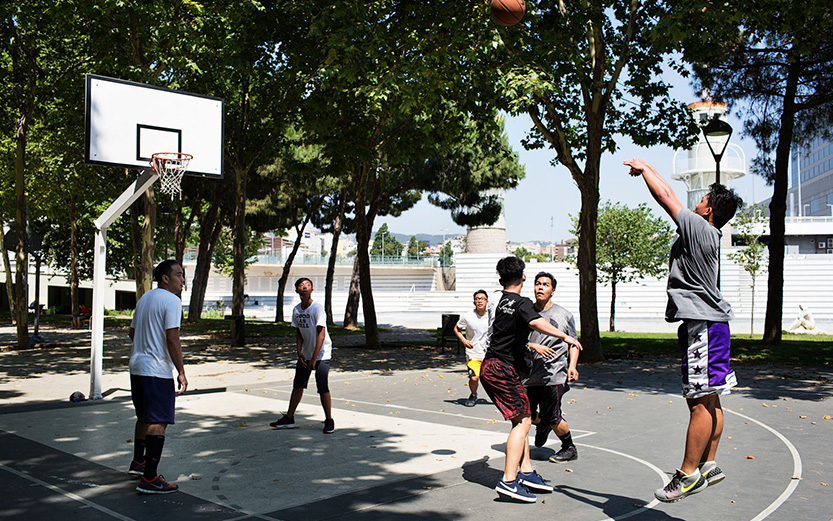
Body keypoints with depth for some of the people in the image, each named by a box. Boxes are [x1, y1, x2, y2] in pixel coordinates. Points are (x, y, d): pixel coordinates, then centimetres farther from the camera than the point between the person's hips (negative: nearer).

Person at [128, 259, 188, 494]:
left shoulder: (144, 298, 15)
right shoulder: (171, 301, -12)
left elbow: (133, 332, 22)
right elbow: (172, 338, -20)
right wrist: (181, 372, -16)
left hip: (137, 367, 9)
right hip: (157, 371, -9)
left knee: (144, 417, 24)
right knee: (158, 422, -6)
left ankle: (138, 462, 39)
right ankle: (149, 479, -7)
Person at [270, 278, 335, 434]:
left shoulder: (317, 308, -17)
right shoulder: (296, 310, 3)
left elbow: (321, 334, -20)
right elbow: (298, 333, 11)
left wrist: (314, 359, -22)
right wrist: (299, 353, -2)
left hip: (322, 354, -6)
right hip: (305, 354, 6)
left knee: (322, 387, -11)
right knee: (298, 385, 11)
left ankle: (329, 421, 2)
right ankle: (289, 419, 22)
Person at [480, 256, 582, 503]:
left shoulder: (501, 301, 17)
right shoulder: (522, 303, -11)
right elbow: (536, 323, -33)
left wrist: (535, 346, 49)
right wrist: (565, 336, -30)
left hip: (490, 368, 9)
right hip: (504, 369, -9)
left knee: (521, 420, 14)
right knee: (522, 422, -10)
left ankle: (527, 472, 15)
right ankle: (509, 481, -16)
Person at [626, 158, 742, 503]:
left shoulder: (699, 227, -11)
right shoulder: (707, 233, 15)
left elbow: (665, 197, -7)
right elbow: (670, 196, 26)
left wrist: (644, 168, 7)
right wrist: (646, 169, 31)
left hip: (702, 323, -10)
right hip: (706, 322, 10)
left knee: (701, 402, -6)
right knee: (707, 401, 13)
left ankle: (689, 474, -2)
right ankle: (708, 466, 20)